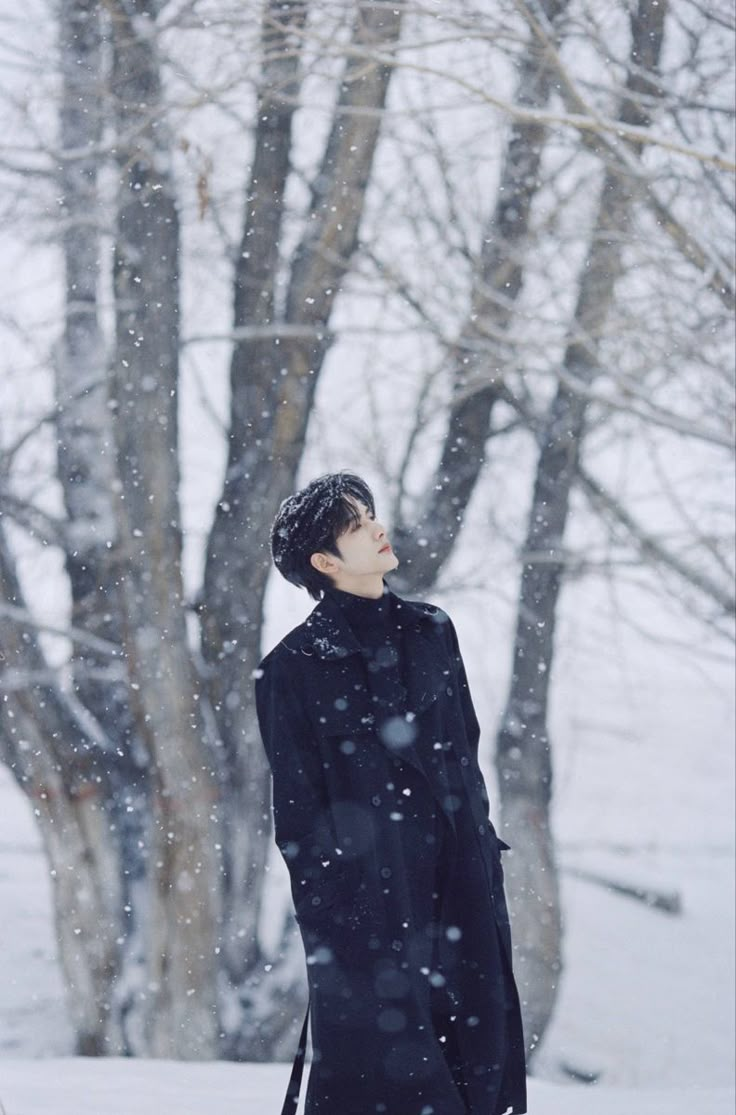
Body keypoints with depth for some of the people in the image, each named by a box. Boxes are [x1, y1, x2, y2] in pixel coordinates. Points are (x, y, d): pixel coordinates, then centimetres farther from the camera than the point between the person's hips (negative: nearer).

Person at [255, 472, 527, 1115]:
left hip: (459, 885, 5)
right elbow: (298, 811, -5)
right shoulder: (295, 667, -5)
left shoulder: (430, 632, 10)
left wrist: (484, 859, 10)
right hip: (365, 893, -5)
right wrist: (324, 927, -8)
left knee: (476, 1056, 3)